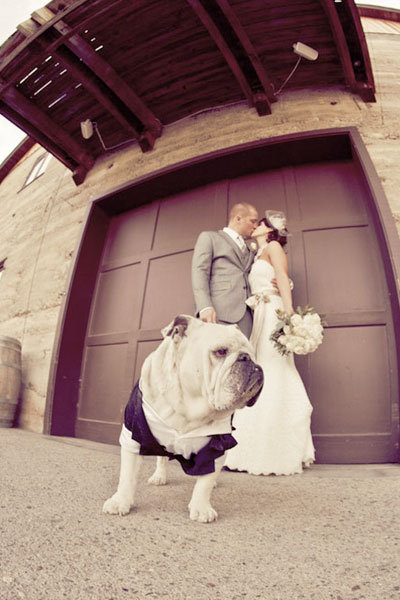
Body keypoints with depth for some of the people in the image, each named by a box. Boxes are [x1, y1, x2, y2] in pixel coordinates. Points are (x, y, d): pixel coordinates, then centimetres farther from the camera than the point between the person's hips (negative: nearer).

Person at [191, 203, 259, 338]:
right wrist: (205, 306, -16)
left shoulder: (250, 252, 32)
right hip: (218, 313, -5)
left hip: (245, 317, 5)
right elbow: (199, 271, 0)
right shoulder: (209, 237, 14)